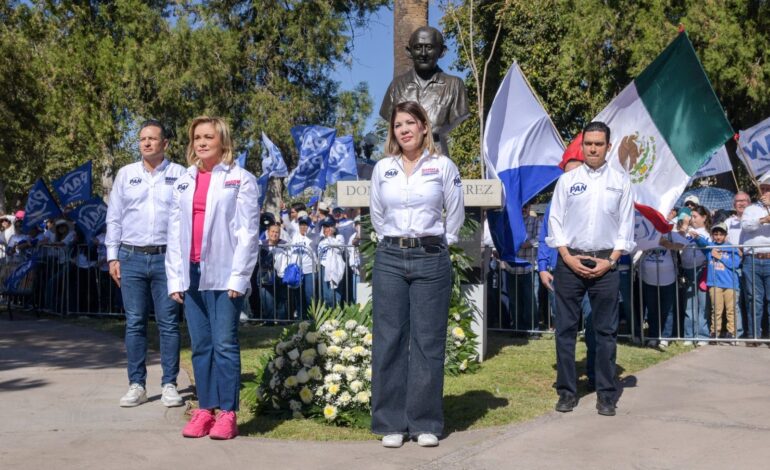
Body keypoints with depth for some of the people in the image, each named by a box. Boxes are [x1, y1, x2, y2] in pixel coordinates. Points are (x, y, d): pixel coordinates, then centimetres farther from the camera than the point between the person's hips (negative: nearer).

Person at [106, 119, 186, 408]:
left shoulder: (180, 175, 4)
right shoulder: (125, 174, 10)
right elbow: (114, 218, 11)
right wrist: (112, 256, 5)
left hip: (167, 257, -2)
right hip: (132, 257, 2)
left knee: (169, 323, 1)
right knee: (134, 324, 3)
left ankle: (169, 385, 8)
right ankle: (136, 385, 10)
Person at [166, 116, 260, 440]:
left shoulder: (241, 179, 0)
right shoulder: (184, 182, 15)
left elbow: (248, 232, -6)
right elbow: (174, 232, 13)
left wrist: (238, 277, -12)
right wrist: (175, 277, 7)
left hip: (224, 275, -5)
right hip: (192, 274, 5)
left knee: (224, 344, -3)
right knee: (200, 345, 9)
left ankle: (227, 413, 4)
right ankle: (204, 409, 16)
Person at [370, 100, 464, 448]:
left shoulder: (444, 166, 1)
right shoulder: (383, 168, 8)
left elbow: (456, 214, 9)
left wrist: (438, 244, 9)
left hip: (431, 259, -2)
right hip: (389, 259, 2)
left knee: (428, 341, 1)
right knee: (389, 340, 2)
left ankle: (426, 424, 11)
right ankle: (391, 423, 11)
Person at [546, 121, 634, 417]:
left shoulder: (621, 182, 8)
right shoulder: (567, 180, 7)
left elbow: (626, 225, 6)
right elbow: (555, 221, 4)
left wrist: (610, 260, -5)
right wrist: (568, 257, -7)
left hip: (605, 263, 0)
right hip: (570, 262, 0)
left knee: (606, 331, 3)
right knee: (566, 328, 2)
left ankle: (606, 395, 10)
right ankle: (567, 392, 10)